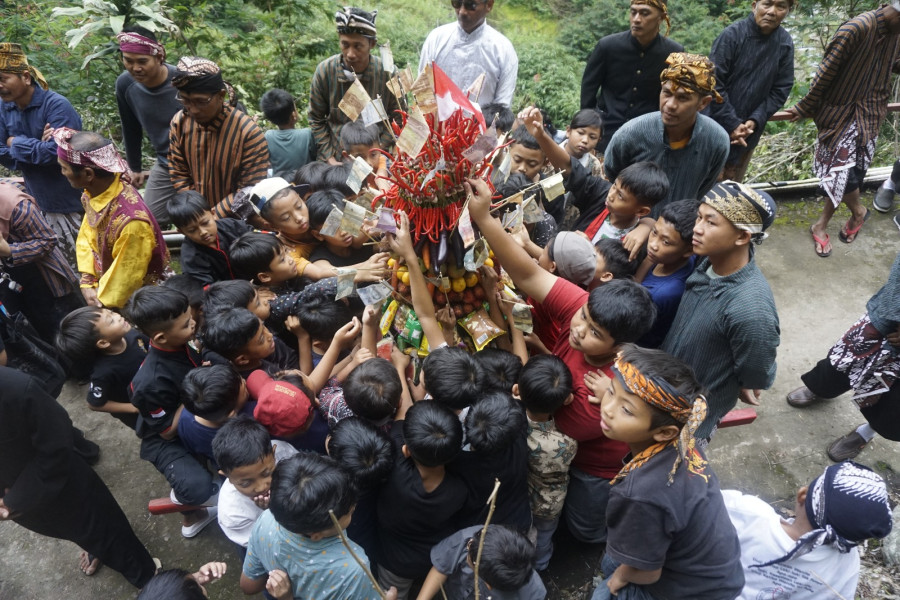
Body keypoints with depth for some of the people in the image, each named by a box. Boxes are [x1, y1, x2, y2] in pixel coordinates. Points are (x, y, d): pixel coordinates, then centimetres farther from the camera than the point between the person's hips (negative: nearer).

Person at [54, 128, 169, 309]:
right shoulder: (95, 191, -12)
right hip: (103, 281, 7)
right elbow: (86, 237, 2)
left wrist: (100, 301, -9)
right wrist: (87, 283, -6)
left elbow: (123, 281, -23)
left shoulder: (130, 222, -36)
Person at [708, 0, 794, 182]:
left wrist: (755, 121, -12)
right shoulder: (732, 34, -14)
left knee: (733, 185, 16)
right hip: (717, 127, -4)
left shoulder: (785, 44, 0)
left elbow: (780, 90, 2)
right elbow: (714, 84, -16)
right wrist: (732, 124, -17)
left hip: (749, 132, 4)